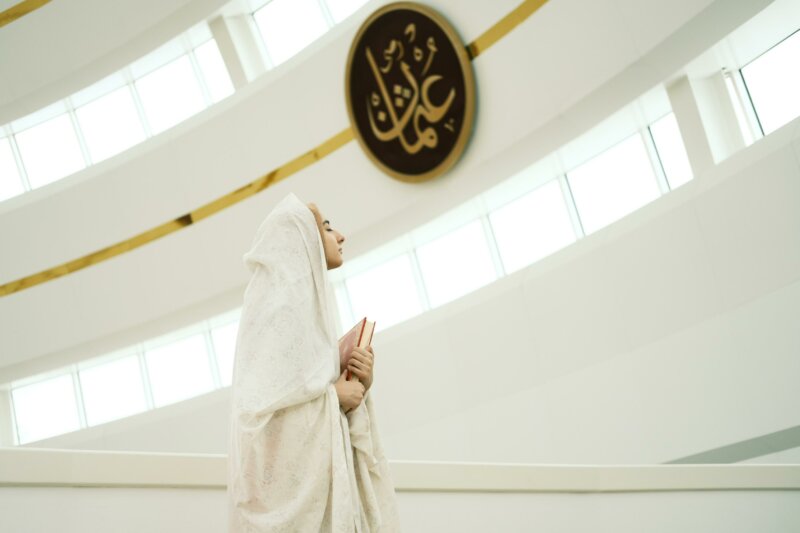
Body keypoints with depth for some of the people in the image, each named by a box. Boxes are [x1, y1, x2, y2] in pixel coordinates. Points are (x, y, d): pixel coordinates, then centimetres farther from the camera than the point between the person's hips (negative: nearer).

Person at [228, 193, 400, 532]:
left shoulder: (310, 301, 19)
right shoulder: (279, 301, -10)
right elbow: (259, 399, -20)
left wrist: (360, 384, -1)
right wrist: (333, 396, -10)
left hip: (316, 468, 9)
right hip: (291, 473, -9)